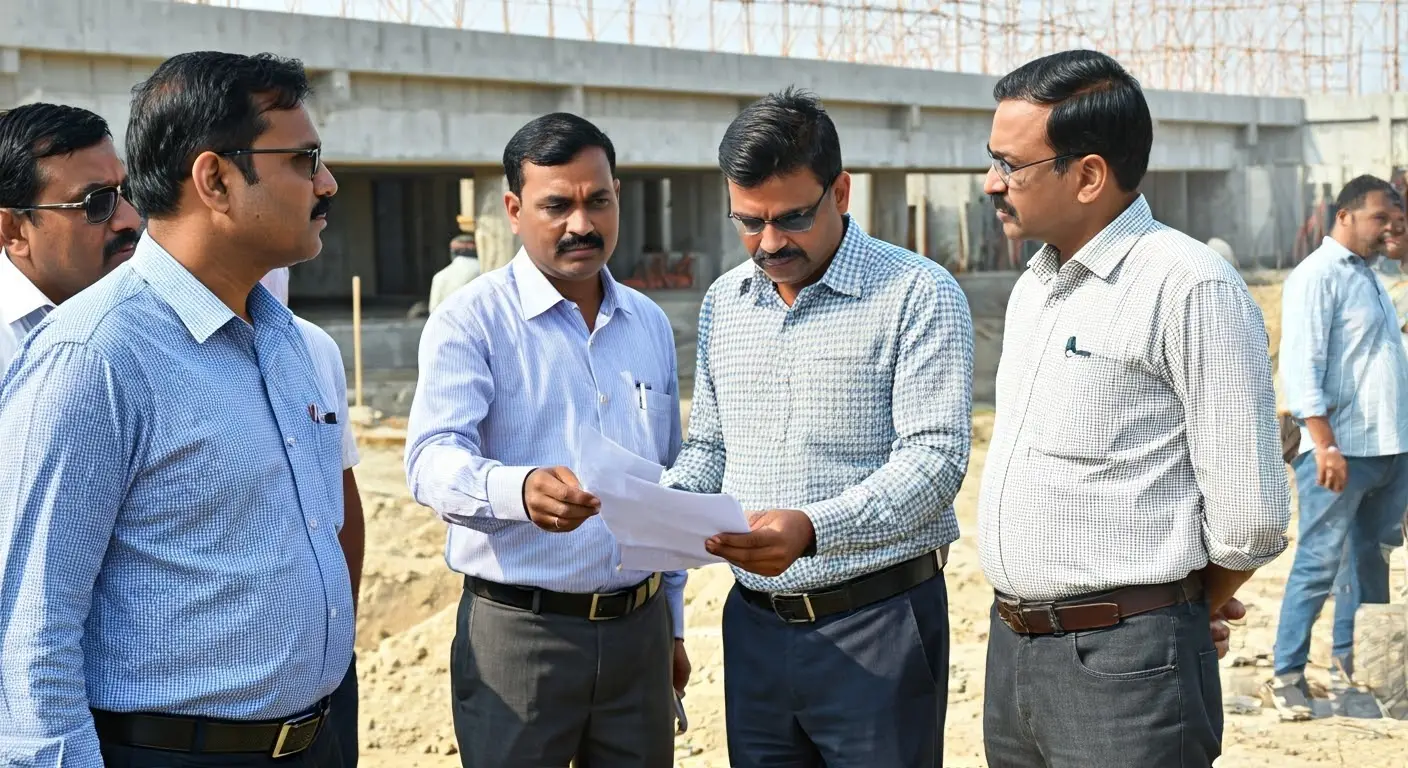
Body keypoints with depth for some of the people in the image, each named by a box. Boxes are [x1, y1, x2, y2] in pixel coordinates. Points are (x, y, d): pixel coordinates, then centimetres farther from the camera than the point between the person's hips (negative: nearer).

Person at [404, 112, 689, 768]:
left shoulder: (650, 325, 12)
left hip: (639, 627, 5)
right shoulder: (471, 320, -6)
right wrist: (520, 489, -40)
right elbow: (432, 458, -20)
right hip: (518, 632, -5)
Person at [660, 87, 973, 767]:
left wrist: (813, 529, -31)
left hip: (878, 623, -5)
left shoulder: (919, 296, -9)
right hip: (755, 624, 6)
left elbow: (935, 458, -17)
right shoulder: (722, 303, 11)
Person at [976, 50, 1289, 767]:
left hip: (1123, 665, -8)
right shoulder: (1032, 288, 13)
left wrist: (1183, 613, 2)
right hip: (1011, 648, 8)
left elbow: (1250, 515, -14)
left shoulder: (1190, 287, -14)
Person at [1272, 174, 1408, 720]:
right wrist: (1324, 443, -23)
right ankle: (1287, 672, 0)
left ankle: (1352, 654, 26)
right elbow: (1301, 365, -17)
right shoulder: (1317, 276, -9)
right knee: (1320, 561, -6)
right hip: (1342, 449, -8)